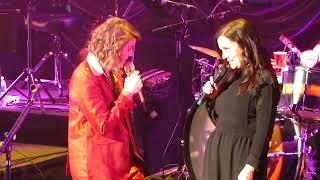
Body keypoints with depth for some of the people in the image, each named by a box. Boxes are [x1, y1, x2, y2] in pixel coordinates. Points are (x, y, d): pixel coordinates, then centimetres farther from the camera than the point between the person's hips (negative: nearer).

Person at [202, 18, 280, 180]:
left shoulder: (263, 80, -12)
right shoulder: (231, 76, 11)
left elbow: (263, 130, -16)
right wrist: (212, 97, 0)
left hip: (241, 155, -7)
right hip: (217, 151, 7)